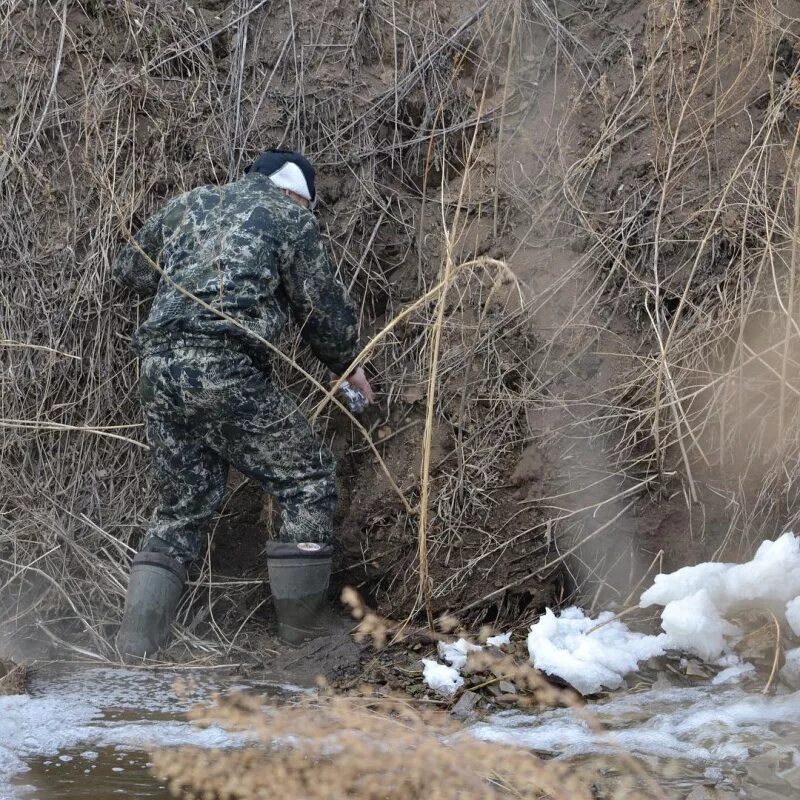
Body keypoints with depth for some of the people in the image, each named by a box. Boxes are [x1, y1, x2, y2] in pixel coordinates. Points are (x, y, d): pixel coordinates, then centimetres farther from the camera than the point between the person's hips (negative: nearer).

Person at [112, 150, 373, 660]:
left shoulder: (189, 205, 24)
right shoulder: (291, 219, 8)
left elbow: (130, 270, 33)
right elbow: (326, 311, 9)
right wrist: (347, 366, 26)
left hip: (160, 370, 6)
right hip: (228, 372, -6)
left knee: (183, 509, 16)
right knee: (308, 482, 8)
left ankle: (137, 645, 8)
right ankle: (304, 637, 6)